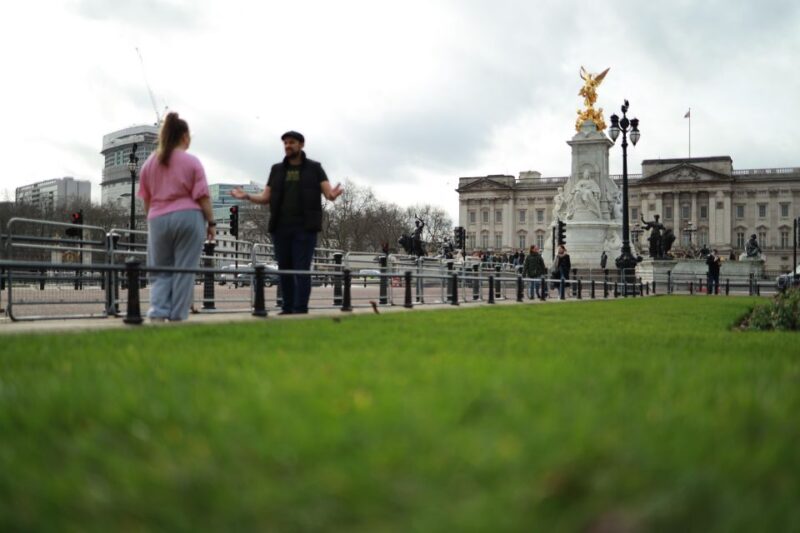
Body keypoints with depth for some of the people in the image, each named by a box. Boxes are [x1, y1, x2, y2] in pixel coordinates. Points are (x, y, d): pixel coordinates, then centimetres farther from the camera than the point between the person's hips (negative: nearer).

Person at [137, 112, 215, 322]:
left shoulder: (150, 162, 10)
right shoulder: (191, 162, -2)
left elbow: (146, 198, 13)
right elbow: (202, 196, -5)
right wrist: (211, 222, 1)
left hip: (158, 220, 3)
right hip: (188, 217, -3)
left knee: (160, 272, 10)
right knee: (184, 271, 2)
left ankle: (157, 314, -8)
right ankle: (177, 317, 1)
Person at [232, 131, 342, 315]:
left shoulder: (314, 168, 5)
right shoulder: (277, 169, 14)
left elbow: (328, 193, -2)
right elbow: (265, 197, 13)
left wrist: (333, 194, -27)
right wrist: (246, 196, -5)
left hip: (305, 228, -3)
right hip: (281, 228, 4)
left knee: (302, 269, -7)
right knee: (284, 270, 5)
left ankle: (300, 310, -5)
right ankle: (287, 308, 11)